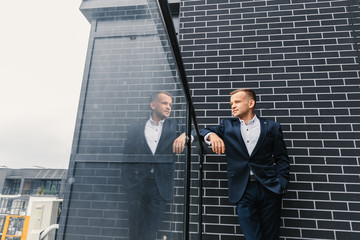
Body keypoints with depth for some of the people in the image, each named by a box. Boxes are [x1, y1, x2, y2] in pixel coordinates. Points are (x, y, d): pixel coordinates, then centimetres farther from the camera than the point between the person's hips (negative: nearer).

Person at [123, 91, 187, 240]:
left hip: (161, 186, 0)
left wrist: (185, 135, -23)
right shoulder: (136, 127, 7)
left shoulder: (174, 125, 9)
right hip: (138, 183, 0)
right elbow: (127, 153, 6)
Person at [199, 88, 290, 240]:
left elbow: (282, 159, 8)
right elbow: (202, 131, 5)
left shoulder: (272, 127, 8)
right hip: (242, 191, 0)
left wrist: (281, 185, -4)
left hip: (269, 188, 0)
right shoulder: (227, 125, 11)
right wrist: (211, 135, -18)